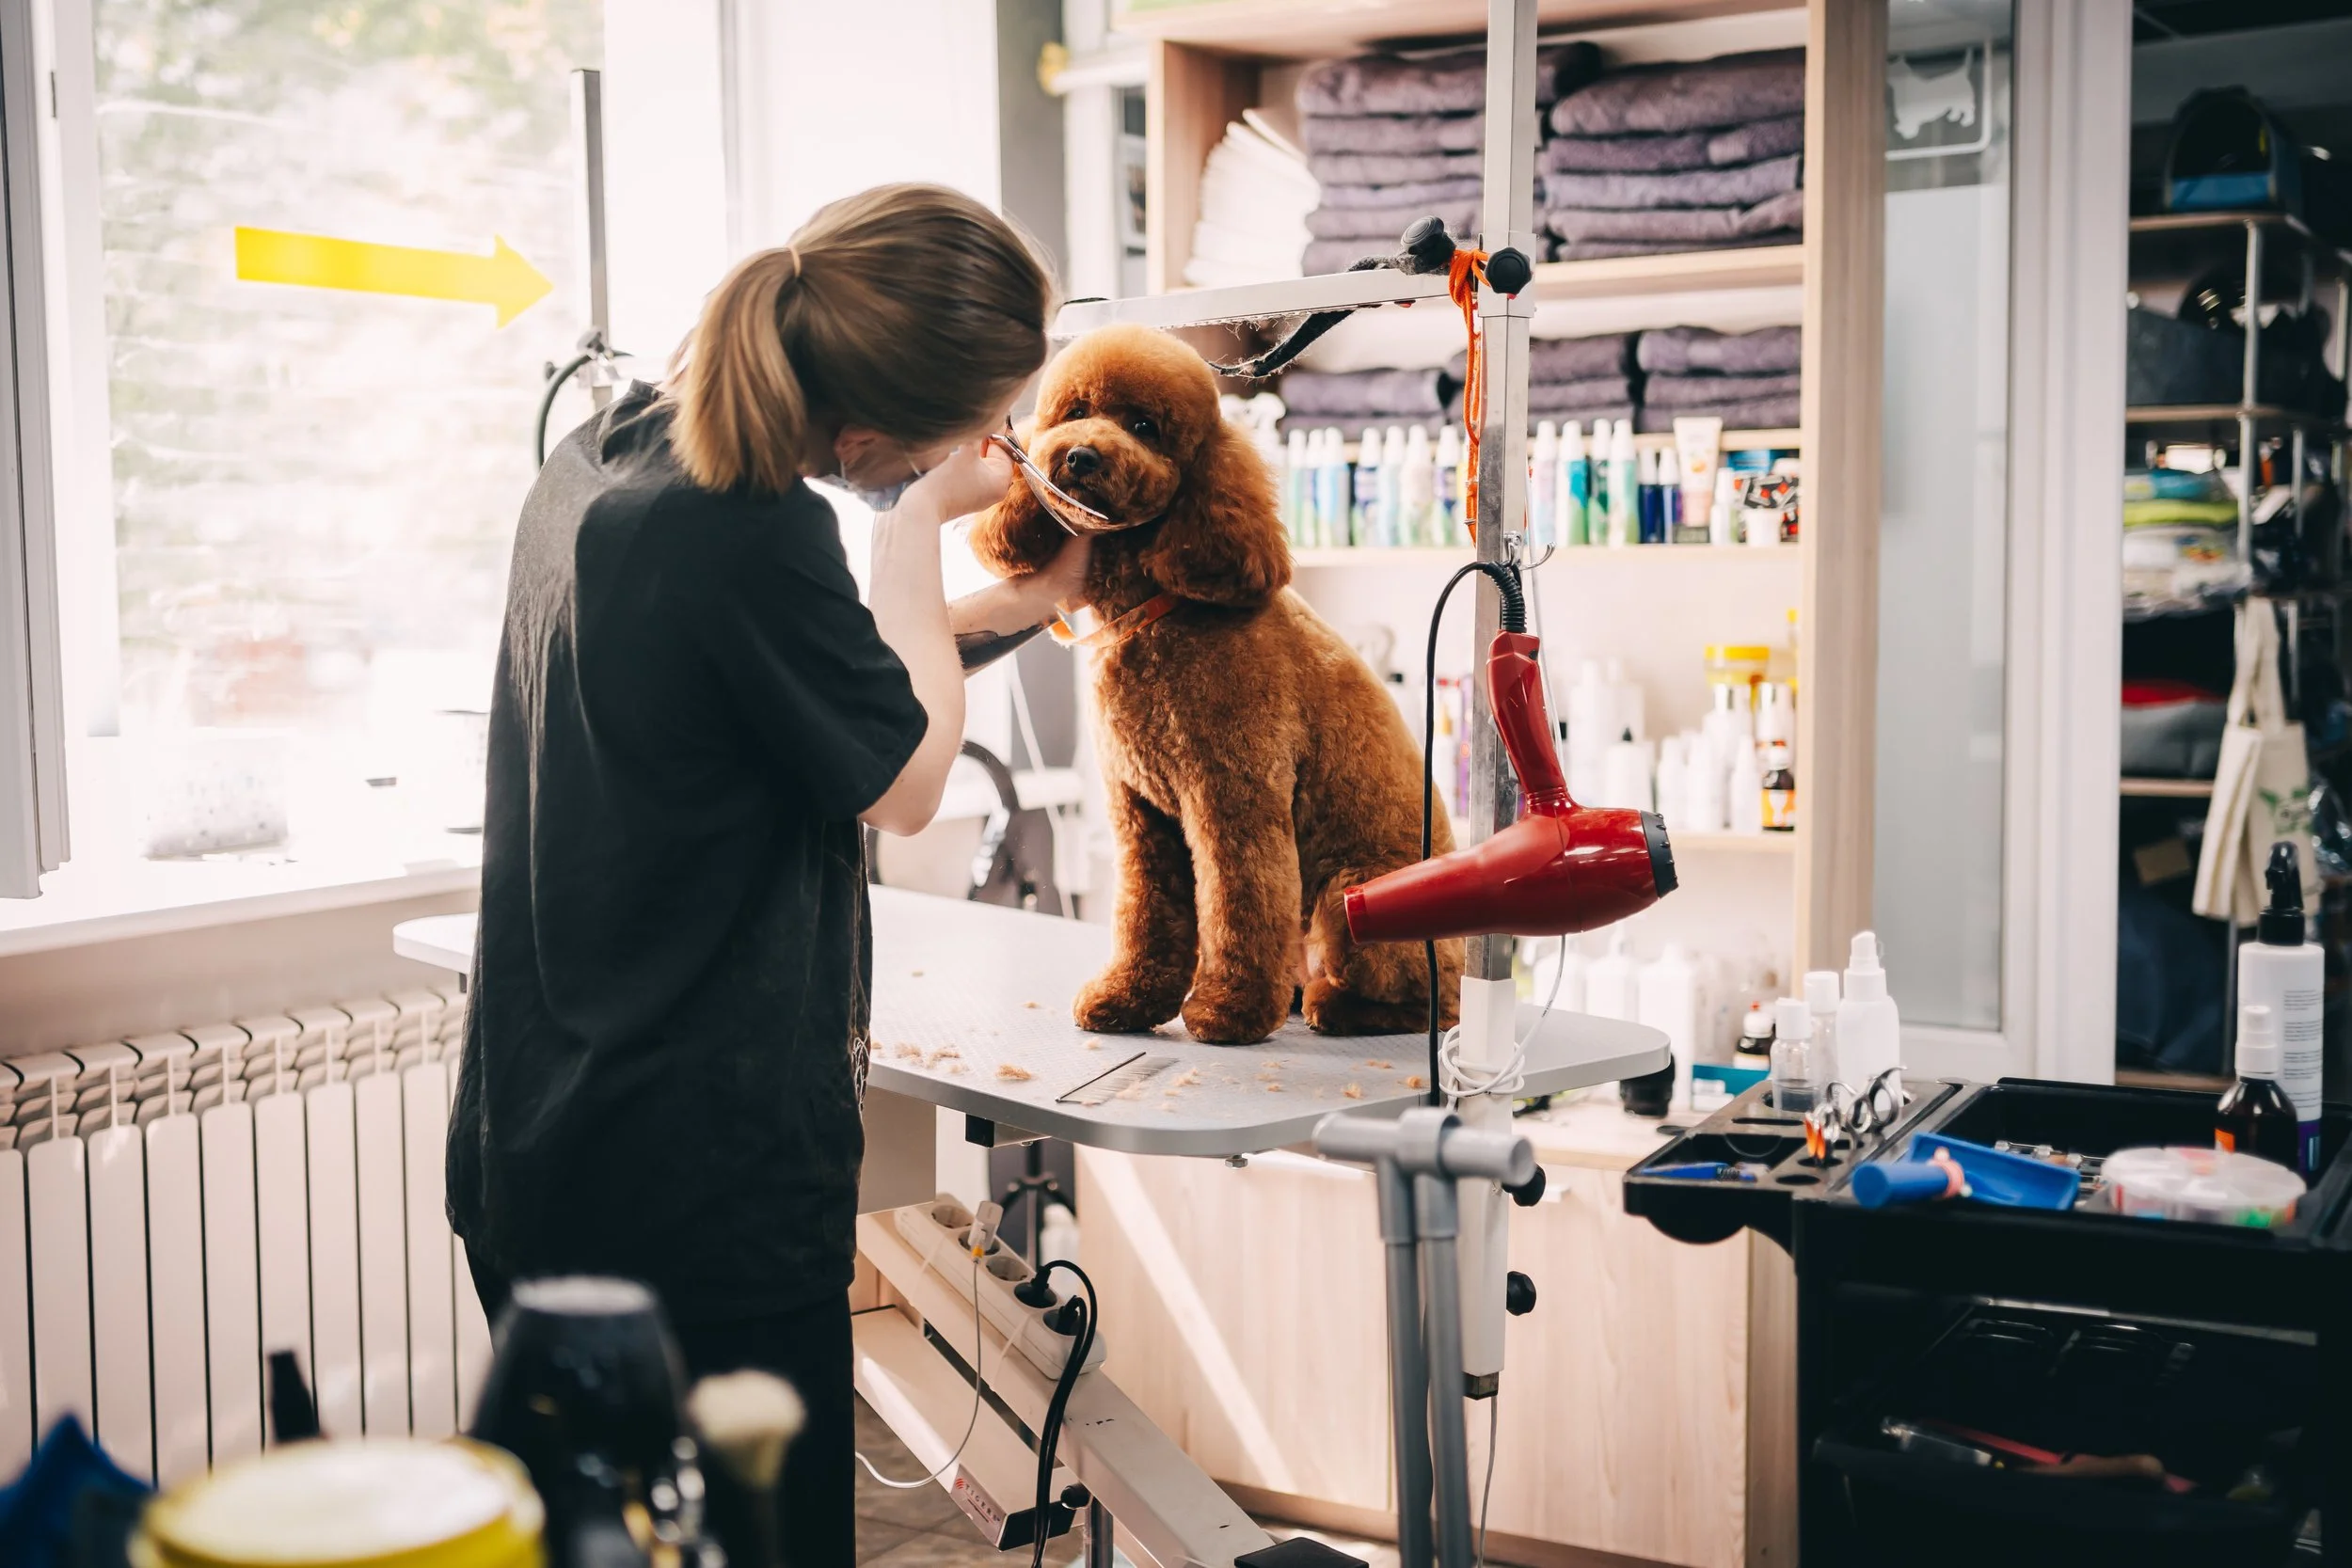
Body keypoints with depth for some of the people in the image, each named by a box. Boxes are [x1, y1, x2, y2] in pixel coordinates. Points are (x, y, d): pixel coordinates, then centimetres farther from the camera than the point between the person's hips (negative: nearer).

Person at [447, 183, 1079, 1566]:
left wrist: (1020, 601, 15)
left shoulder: (599, 457, 6)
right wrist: (915, 524, -2)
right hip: (705, 1184, -9)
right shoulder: (749, 530, -23)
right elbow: (906, 783, -9)